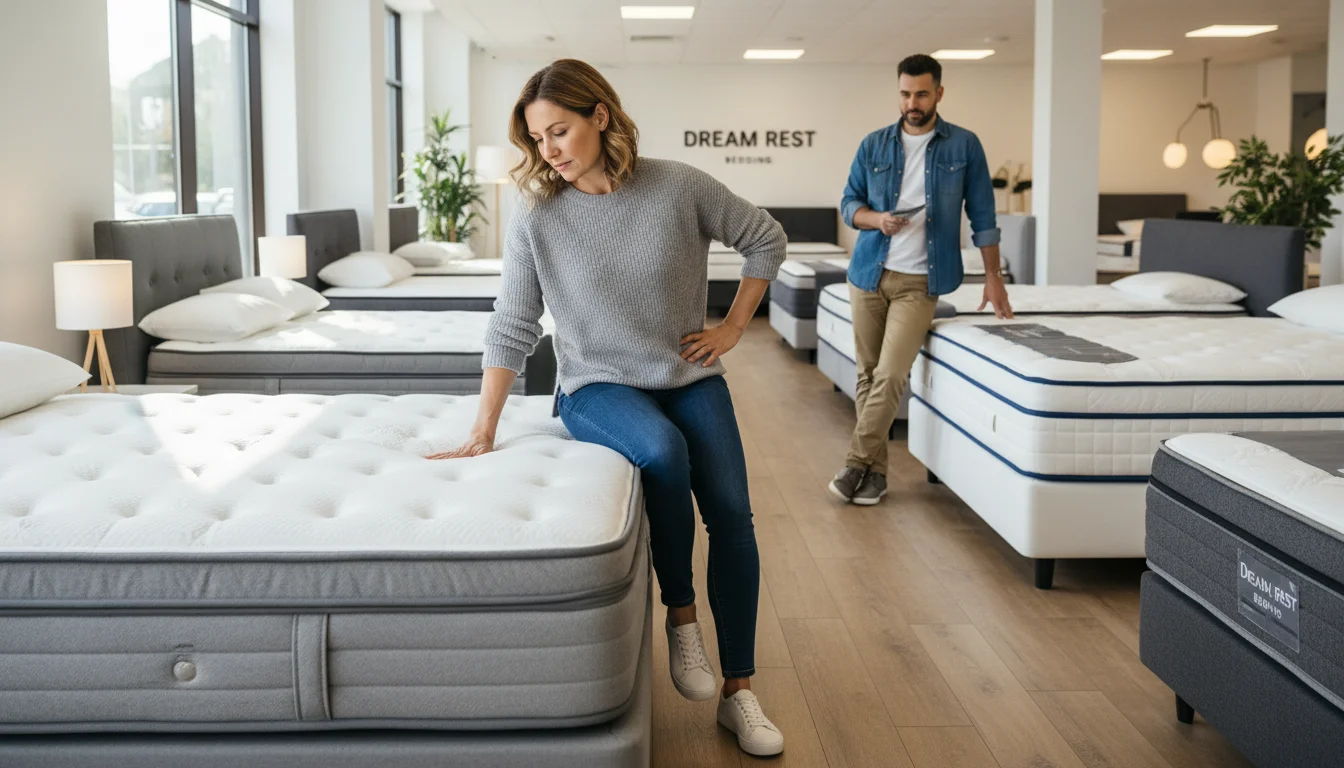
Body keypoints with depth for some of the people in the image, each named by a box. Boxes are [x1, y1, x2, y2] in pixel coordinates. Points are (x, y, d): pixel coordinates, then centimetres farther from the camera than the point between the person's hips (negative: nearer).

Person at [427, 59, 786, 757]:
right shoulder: (537, 219, -9)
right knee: (662, 450, -34)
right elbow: (512, 330, -7)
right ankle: (680, 616, -11)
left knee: (732, 512, -14)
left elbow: (765, 239, 6)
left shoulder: (679, 187, -9)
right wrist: (483, 434, -11)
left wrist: (733, 328, 3)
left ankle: (739, 692, -1)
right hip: (597, 386, -1)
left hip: (689, 377, 2)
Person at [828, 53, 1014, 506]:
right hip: (869, 274, 3)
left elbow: (982, 215, 3)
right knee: (868, 375, 6)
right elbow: (848, 203, 8)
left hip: (920, 282, -3)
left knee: (890, 375, -14)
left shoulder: (964, 146, 1)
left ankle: (858, 463, -5)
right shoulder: (874, 145, 5)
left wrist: (993, 276, 0)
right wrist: (876, 219, -14)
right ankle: (876, 469, 15)